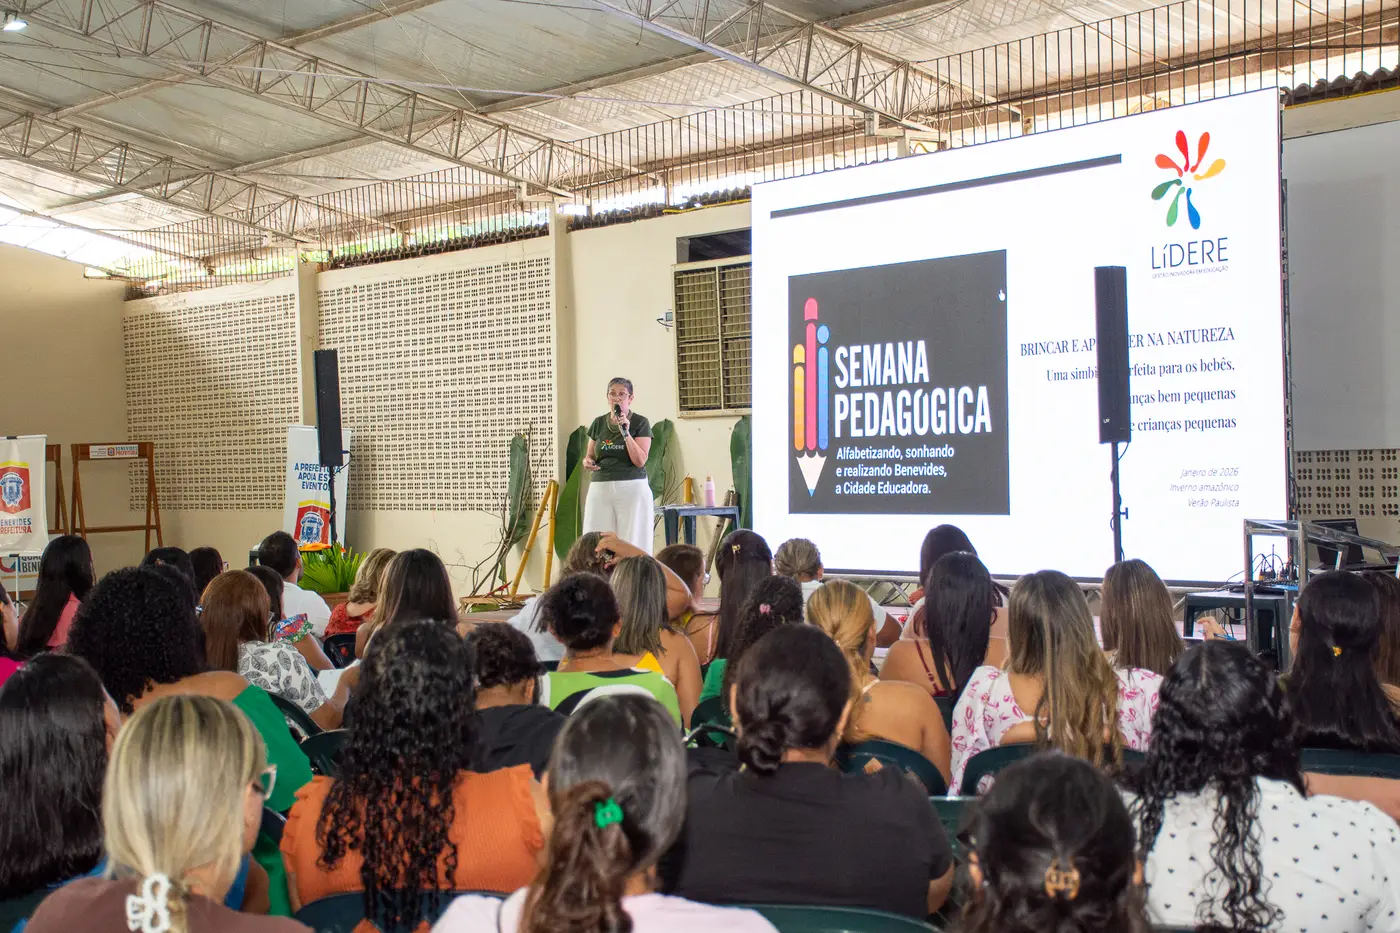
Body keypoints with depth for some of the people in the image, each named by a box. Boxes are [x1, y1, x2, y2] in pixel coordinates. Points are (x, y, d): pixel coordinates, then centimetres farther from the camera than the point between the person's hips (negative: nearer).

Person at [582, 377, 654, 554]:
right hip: (600, 488, 3)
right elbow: (590, 456, 19)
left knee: (632, 544, -8)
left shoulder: (640, 423, 0)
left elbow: (640, 460, -8)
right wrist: (587, 462, -4)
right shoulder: (598, 423, 12)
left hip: (632, 488, -3)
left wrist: (626, 433, -16)